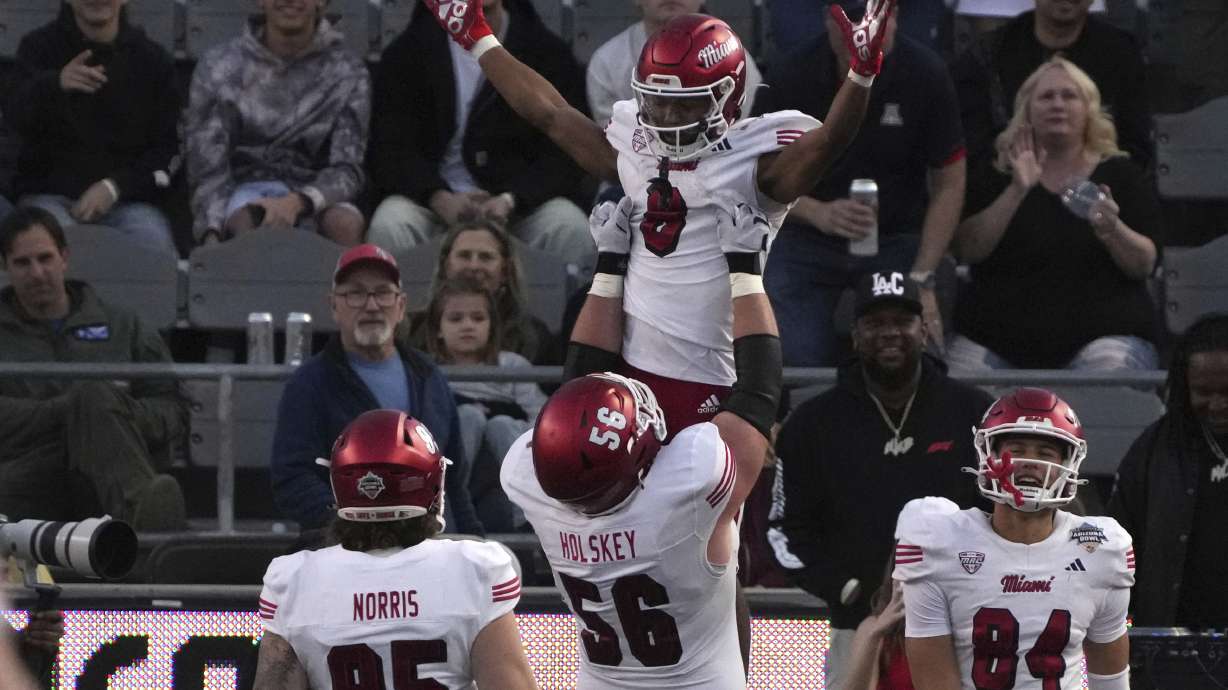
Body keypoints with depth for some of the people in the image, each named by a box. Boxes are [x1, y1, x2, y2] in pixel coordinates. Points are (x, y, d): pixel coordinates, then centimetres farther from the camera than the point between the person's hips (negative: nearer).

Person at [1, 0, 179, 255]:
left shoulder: (152, 59, 8)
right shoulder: (40, 47, 5)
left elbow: (166, 148, 8)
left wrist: (114, 187, -11)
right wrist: (55, 84, -37)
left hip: (126, 196, 1)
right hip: (51, 193, -1)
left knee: (153, 241, -30)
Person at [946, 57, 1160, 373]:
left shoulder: (1119, 174, 11)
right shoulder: (998, 177, 14)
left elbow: (1144, 264, 1)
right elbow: (967, 250, -2)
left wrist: (1112, 230, -20)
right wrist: (1017, 191, -12)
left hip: (1101, 332, -2)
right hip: (995, 339, 2)